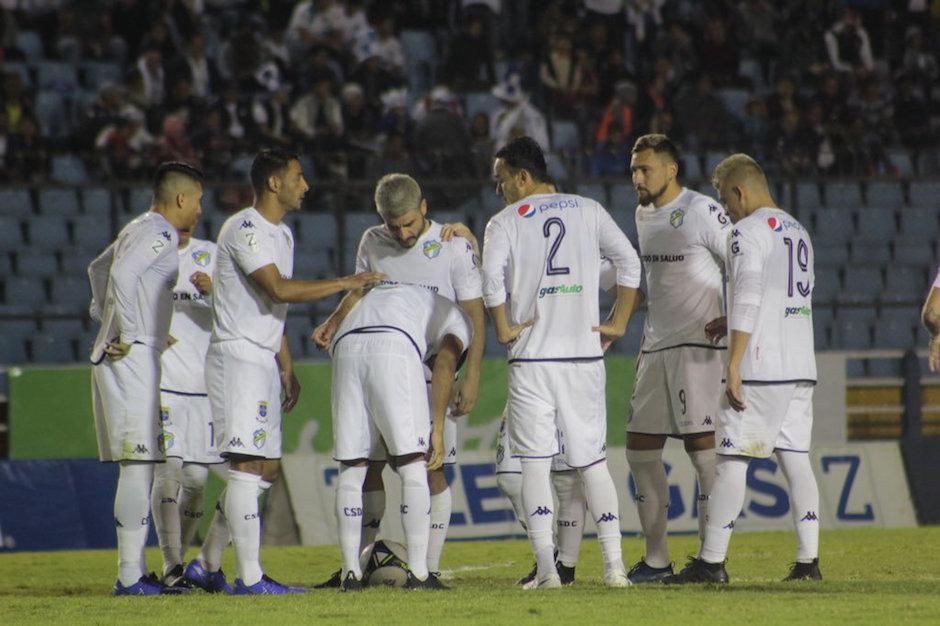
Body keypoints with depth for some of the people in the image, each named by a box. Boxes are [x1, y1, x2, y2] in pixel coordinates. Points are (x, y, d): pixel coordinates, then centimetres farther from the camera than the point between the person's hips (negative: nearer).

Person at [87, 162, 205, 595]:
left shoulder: (138, 230, 19)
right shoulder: (159, 233, -10)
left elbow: (99, 267, 34)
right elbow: (122, 273, -26)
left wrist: (106, 320, 30)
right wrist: (128, 335, -21)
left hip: (114, 356, 10)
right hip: (133, 359, -10)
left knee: (136, 465, 10)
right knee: (139, 464, -11)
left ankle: (133, 573, 12)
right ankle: (130, 575, -14)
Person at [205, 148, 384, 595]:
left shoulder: (281, 234, 19)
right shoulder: (244, 229, -13)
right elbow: (279, 290, -24)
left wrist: (287, 369, 22)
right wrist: (344, 284, -19)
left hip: (264, 360, 10)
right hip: (237, 356, -10)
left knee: (265, 469, 10)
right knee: (248, 465, -13)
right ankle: (250, 578, -16)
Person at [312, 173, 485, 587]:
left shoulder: (454, 247, -7)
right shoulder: (373, 243, 6)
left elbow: (474, 315, -5)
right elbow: (360, 292, 22)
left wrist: (472, 376, -10)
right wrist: (333, 324, 3)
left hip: (432, 376, -4)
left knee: (431, 471, -6)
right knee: (366, 466, 4)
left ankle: (430, 568, -2)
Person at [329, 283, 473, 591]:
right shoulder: (458, 319, 26)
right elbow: (444, 363, 7)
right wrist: (437, 430, 3)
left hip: (345, 346, 5)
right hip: (393, 348, -5)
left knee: (352, 467, 12)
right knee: (413, 466, 3)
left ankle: (351, 572, 10)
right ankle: (418, 573, 0)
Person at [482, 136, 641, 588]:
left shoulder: (505, 221, 2)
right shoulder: (588, 211, 11)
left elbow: (492, 278, -14)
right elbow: (629, 263, 2)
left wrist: (504, 330, -4)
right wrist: (618, 323, 5)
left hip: (531, 359, -3)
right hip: (585, 355, 3)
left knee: (535, 464, 0)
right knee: (592, 461, 9)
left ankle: (546, 568, -10)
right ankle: (614, 565, 0)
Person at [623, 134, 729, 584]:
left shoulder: (703, 212, -10)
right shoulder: (643, 215, 14)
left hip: (696, 346, -8)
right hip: (655, 346, 9)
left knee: (702, 447, -10)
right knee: (640, 450, 6)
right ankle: (656, 559, 12)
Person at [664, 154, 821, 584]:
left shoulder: (748, 231, -7)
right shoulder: (799, 233, 19)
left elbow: (747, 300, -16)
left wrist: (733, 364, -18)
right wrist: (732, 324, 26)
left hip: (760, 369, -8)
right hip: (801, 368, 8)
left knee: (732, 459, -6)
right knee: (796, 458, 7)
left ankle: (712, 561, -7)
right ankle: (808, 561, 3)